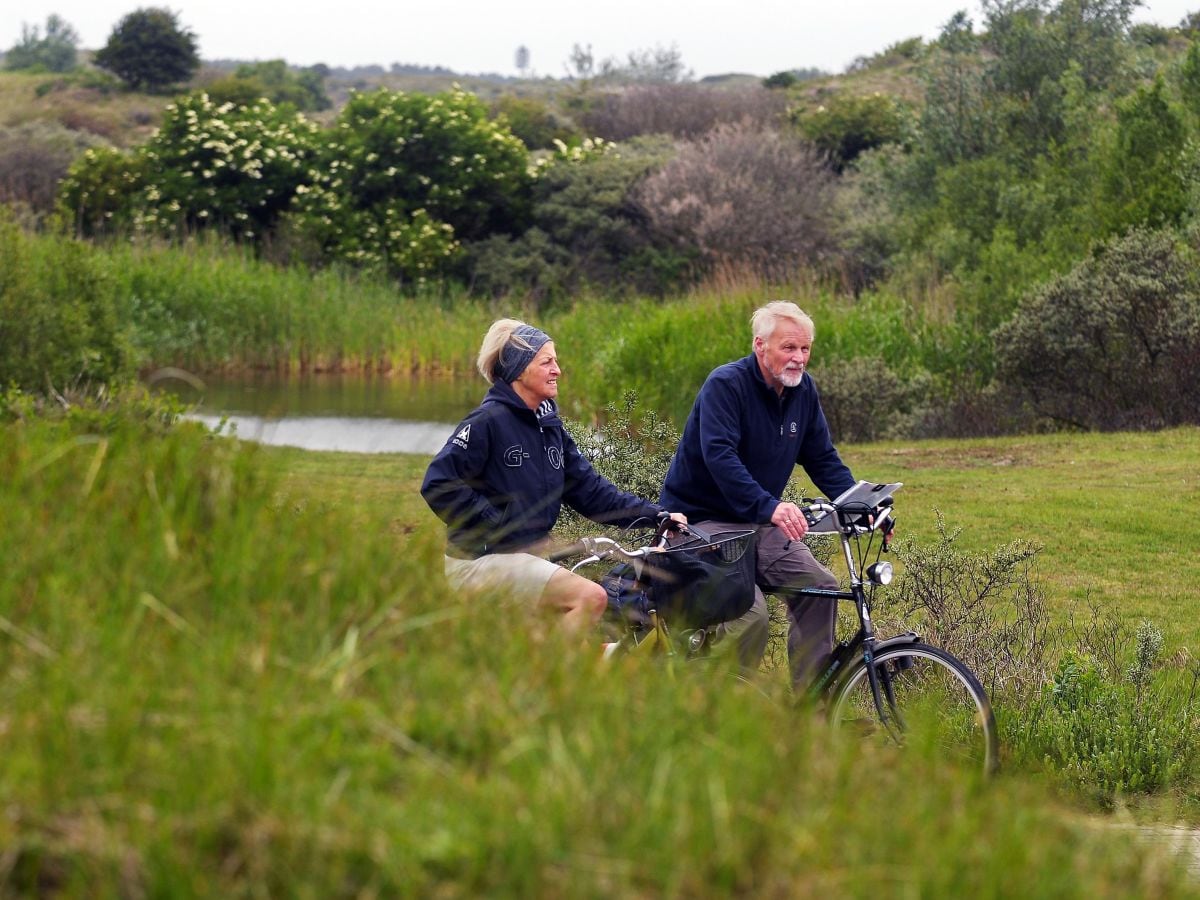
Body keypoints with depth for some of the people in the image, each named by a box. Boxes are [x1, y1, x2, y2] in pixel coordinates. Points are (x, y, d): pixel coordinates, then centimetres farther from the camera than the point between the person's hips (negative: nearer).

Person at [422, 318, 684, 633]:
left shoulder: (549, 426, 12)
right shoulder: (489, 420, -13)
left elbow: (589, 488, 9)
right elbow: (438, 485, -18)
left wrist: (655, 515, -1)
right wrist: (494, 527, -18)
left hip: (522, 558, 9)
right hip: (479, 560, -9)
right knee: (591, 597, -22)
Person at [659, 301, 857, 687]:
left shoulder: (803, 390, 4)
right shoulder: (726, 384, -18)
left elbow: (823, 459, 9)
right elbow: (719, 455, -32)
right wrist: (770, 506, -44)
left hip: (758, 524, 7)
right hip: (702, 521, -7)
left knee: (821, 587, -9)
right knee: (750, 615, -26)